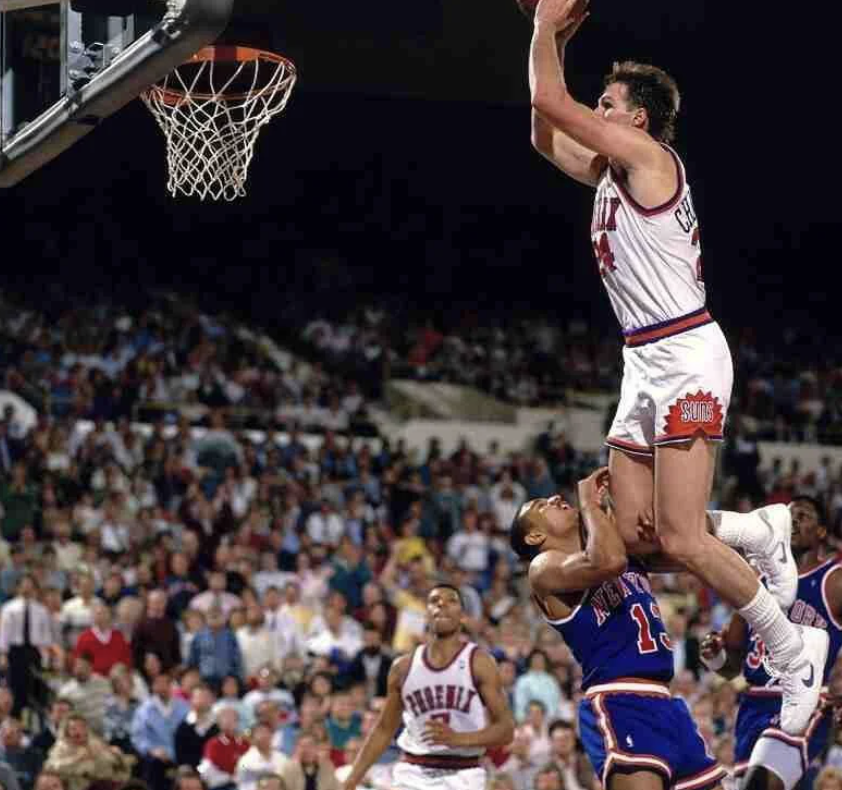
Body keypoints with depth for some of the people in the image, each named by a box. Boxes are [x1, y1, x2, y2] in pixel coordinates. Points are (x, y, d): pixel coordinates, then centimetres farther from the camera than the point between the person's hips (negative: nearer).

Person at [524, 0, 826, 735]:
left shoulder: (647, 156, -9)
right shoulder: (611, 172, 17)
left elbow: (549, 101, -12)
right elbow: (544, 136, 29)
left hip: (686, 357, -10)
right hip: (646, 363, 10)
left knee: (679, 539, -14)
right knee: (633, 536, 5)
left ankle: (794, 651, -4)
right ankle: (761, 536, 23)